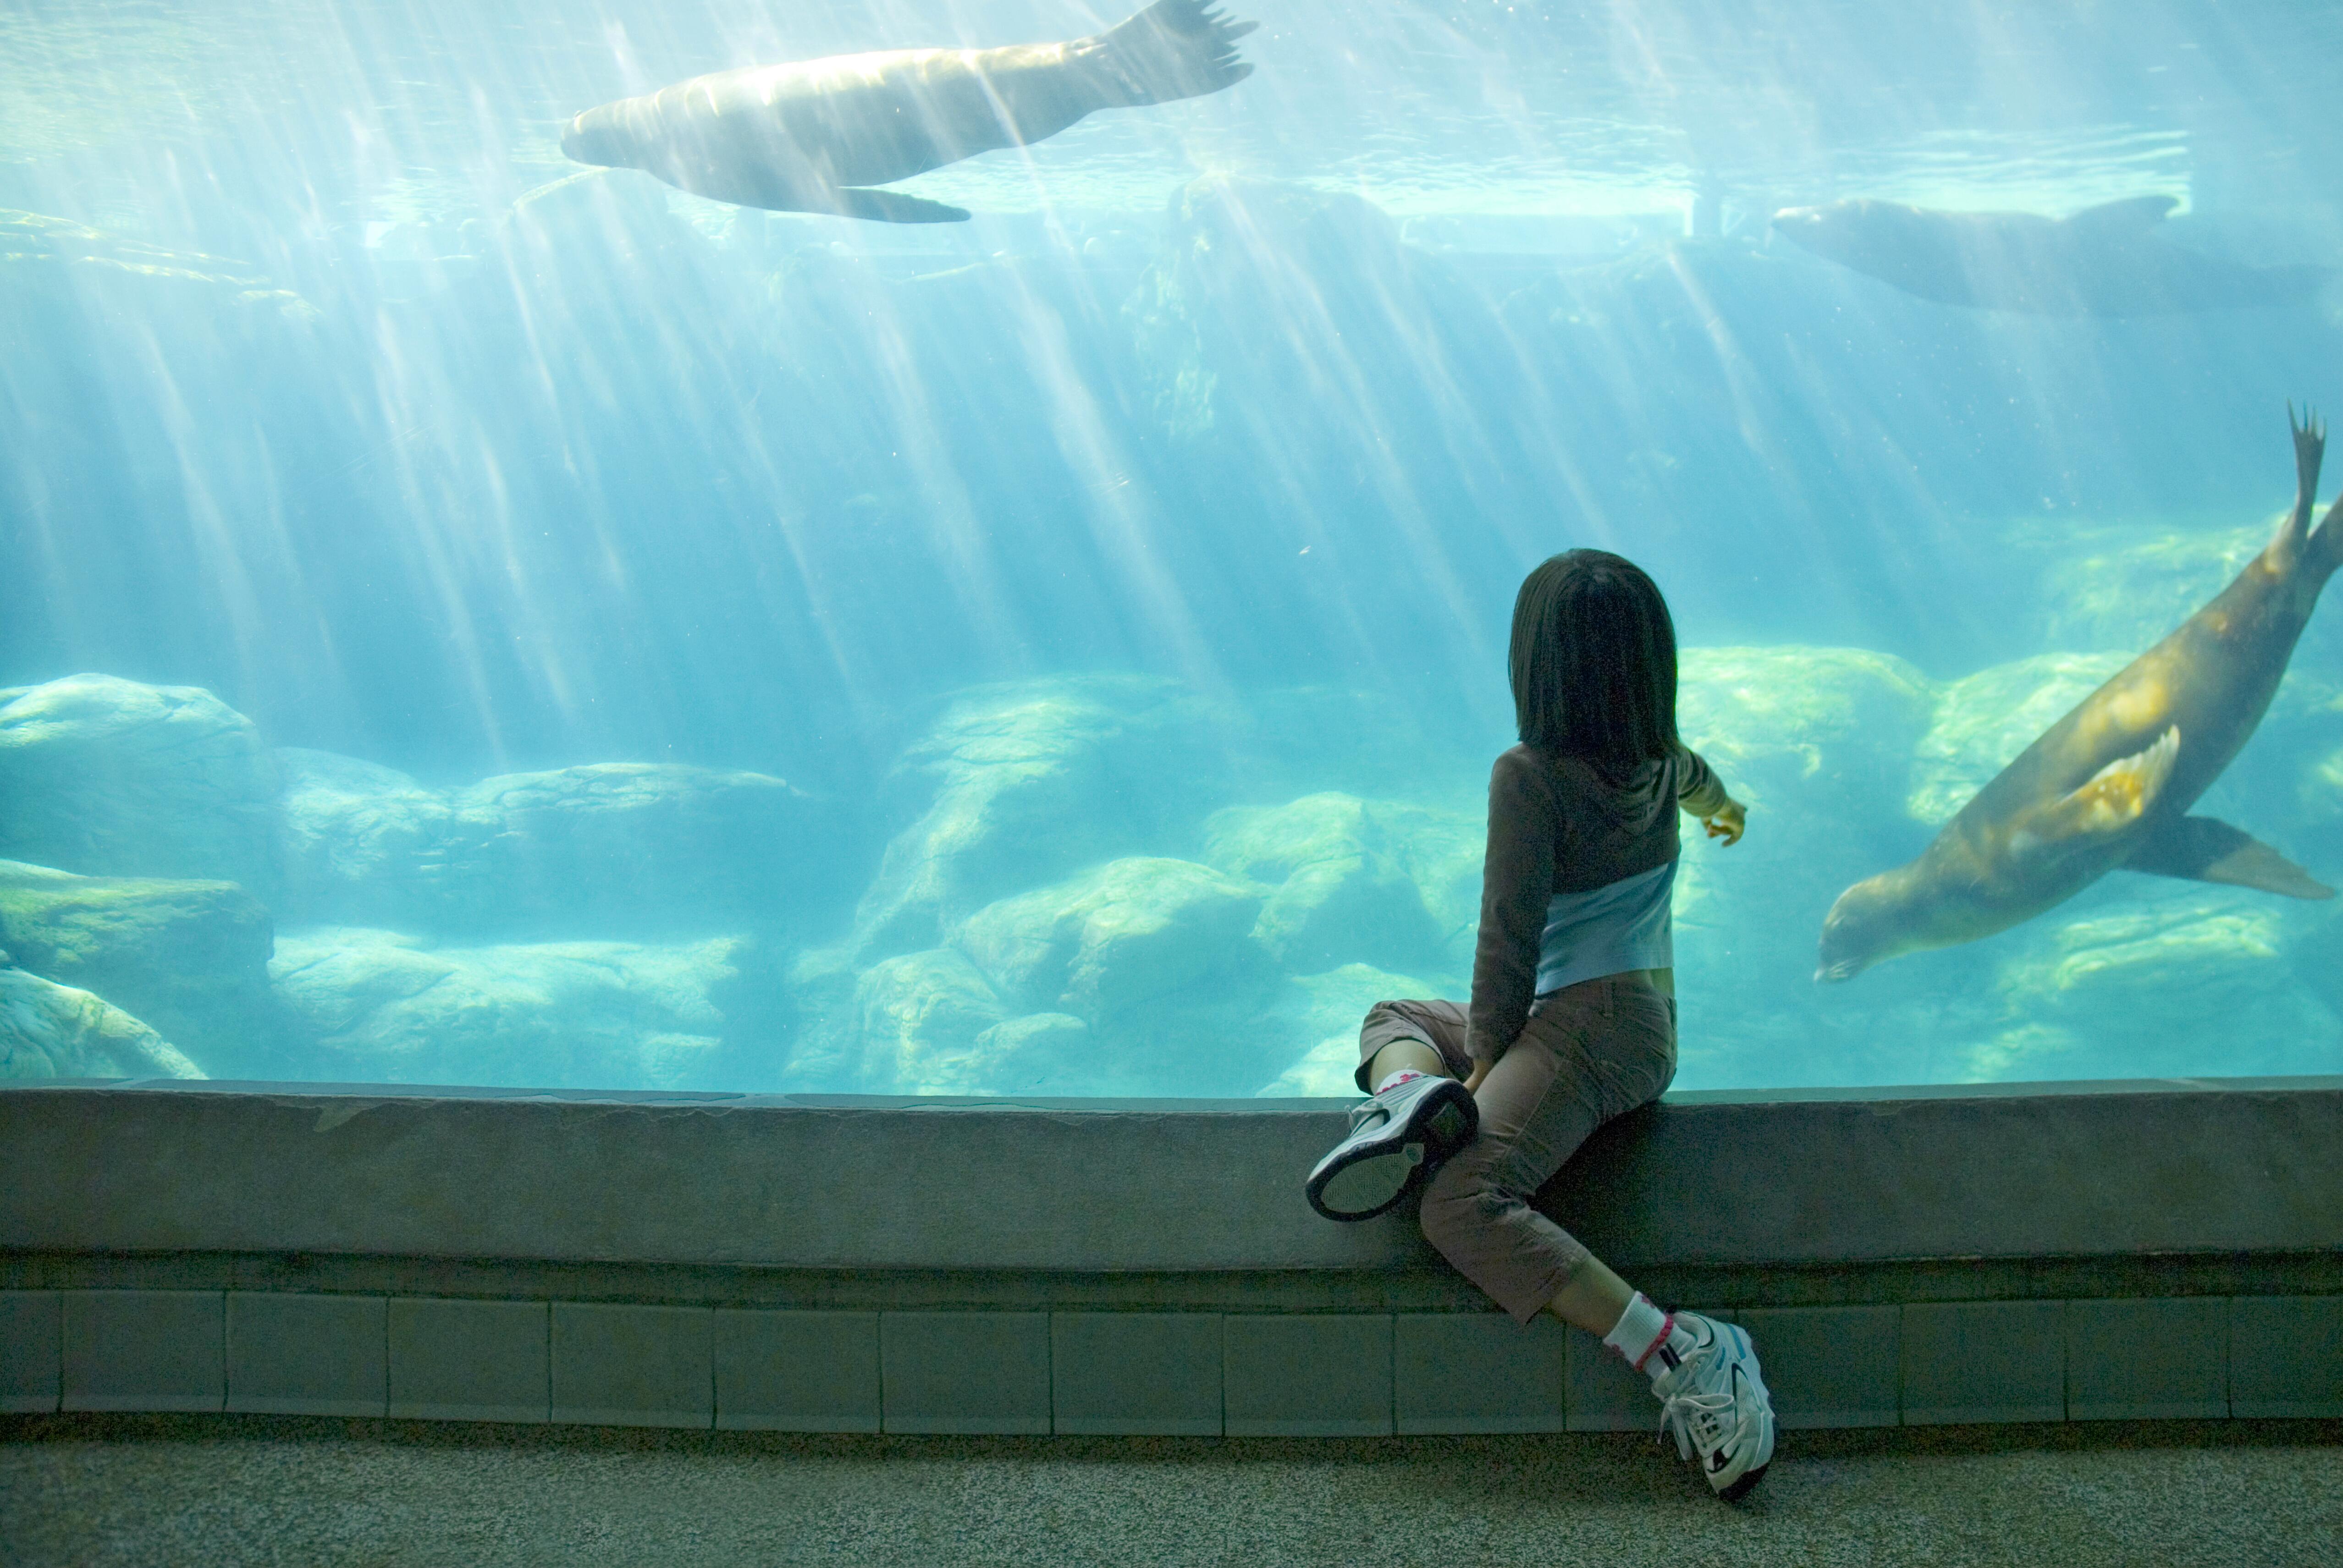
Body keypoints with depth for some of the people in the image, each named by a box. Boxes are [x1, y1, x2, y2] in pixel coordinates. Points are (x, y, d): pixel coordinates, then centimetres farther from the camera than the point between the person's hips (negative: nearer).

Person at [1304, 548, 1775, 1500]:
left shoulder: (1531, 777, -14)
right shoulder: (1658, 762, 8)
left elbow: (1511, 939, -14)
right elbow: (1698, 779, 34)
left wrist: (1485, 1059, -4)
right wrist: (1723, 809, 58)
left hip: (1589, 1027, -9)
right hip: (1648, 1018, 9)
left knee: (1462, 1205, -27)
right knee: (1393, 1015, 23)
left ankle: (1678, 1353, -33)